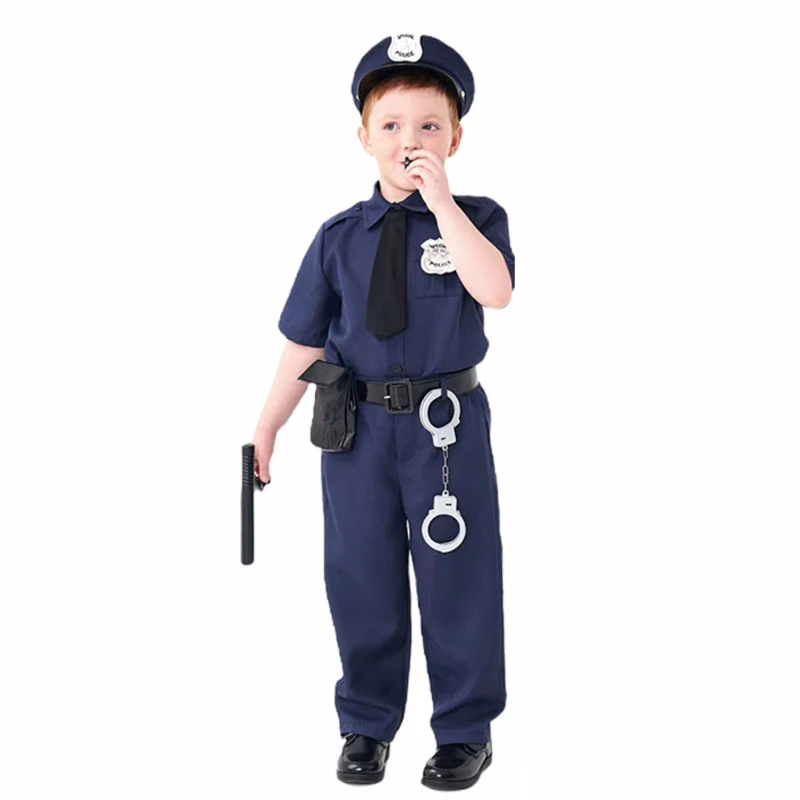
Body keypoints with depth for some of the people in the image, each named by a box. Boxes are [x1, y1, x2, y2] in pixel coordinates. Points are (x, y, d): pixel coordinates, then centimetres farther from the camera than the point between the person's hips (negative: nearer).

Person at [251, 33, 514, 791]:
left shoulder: (476, 218, -3)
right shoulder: (339, 236, 3)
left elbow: (495, 290, -25)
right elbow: (304, 342, 7)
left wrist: (441, 201, -24)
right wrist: (267, 427, 7)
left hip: (447, 425, -2)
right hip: (356, 427, 3)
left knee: (456, 579, 7)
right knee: (361, 580, 12)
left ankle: (465, 729, 24)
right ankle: (366, 725, 30)